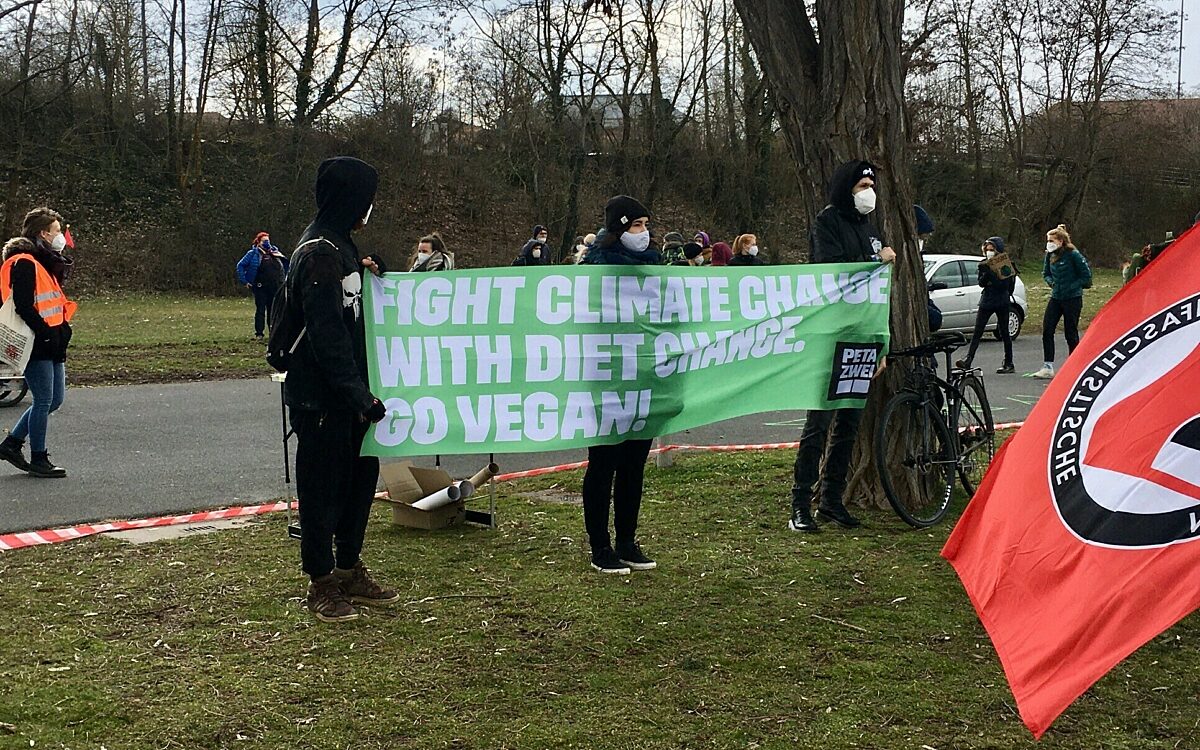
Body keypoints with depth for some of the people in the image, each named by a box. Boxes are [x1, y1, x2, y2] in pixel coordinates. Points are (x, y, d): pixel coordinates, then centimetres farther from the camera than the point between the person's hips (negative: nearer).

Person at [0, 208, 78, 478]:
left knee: (55, 399, 12)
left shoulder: (47, 262, 18)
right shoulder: (24, 263, -13)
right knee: (44, 400, -4)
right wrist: (46, 333, -20)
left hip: (52, 345, 10)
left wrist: (62, 329, 8)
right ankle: (38, 459, 6)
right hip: (35, 345, -10)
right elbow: (23, 306, -20)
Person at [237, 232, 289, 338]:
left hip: (275, 288, 4)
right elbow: (240, 266, 0)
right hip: (261, 288, -4)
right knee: (260, 310, 0)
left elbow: (285, 265, 24)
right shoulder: (253, 254, -1)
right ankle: (258, 333, 5)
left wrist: (283, 279, 16)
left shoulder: (274, 252, 11)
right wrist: (244, 281, -5)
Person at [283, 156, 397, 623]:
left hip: (346, 392, 10)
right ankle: (322, 584, 11)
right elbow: (326, 334, -23)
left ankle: (350, 570, 26)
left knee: (361, 474, 15)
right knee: (323, 484, 0)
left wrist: (366, 274, 5)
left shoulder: (339, 246, 14)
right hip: (320, 396, -10)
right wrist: (359, 393, -23)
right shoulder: (319, 253, -18)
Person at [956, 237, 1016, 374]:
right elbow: (981, 283, 1)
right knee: (977, 332, -5)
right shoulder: (984, 264, 8)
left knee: (1004, 332, 4)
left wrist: (990, 272, -24)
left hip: (1001, 302, -4)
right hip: (986, 301, 4)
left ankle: (1009, 364, 13)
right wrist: (985, 274, -18)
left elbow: (1003, 284, -17)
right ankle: (968, 361, -13)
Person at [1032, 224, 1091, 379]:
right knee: (1047, 330, -3)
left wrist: (1070, 286, -14)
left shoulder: (1073, 255, -13)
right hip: (1056, 298, 6)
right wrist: (1052, 282, 0)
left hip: (1072, 299, -6)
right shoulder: (1050, 255, 5)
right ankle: (1048, 368, 1)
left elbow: (1086, 275, -10)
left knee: (1071, 333, 1)